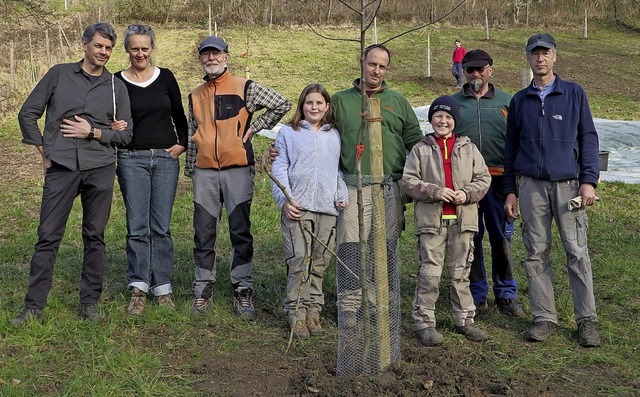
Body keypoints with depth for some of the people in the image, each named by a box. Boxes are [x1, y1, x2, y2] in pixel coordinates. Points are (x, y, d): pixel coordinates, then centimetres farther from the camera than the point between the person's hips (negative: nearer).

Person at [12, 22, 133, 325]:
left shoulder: (116, 87, 10)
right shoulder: (59, 74, 8)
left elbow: (125, 133, 7)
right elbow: (28, 113, 10)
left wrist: (93, 132, -7)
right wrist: (43, 150, 5)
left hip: (100, 168, 1)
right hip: (61, 167, -1)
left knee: (95, 237, 6)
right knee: (48, 237, -1)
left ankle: (90, 302, 16)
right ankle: (34, 306, 7)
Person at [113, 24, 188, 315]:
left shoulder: (165, 78, 7)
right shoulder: (118, 82, 2)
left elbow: (179, 115, 13)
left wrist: (182, 143, 3)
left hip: (166, 159, 1)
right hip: (132, 160, -1)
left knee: (161, 226, 4)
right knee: (137, 227, -2)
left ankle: (162, 288, 10)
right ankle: (138, 289, 3)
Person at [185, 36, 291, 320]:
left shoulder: (245, 88, 0)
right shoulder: (195, 96, 14)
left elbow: (282, 104, -1)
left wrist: (254, 128, -2)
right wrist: (189, 169, 18)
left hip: (238, 171, -3)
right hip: (205, 174, 4)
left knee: (241, 233, 1)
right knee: (203, 235, 5)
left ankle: (243, 291, 9)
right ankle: (203, 290, 15)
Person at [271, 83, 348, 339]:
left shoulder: (334, 136, 18)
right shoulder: (288, 133, 9)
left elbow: (340, 169, 18)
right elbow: (279, 168, 4)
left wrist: (342, 195, 3)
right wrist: (284, 199, -8)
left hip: (328, 208, 3)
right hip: (297, 207, -3)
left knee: (319, 263, 6)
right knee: (298, 260, -7)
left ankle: (313, 310, 15)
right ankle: (296, 313, -1)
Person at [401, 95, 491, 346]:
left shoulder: (468, 148, 10)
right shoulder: (420, 150, 4)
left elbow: (483, 178, 9)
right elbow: (409, 181, -2)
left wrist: (467, 193, -10)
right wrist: (435, 191, -15)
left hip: (463, 220, 2)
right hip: (431, 221, -2)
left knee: (461, 273, 12)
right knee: (429, 273, -2)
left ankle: (465, 319, 24)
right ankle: (425, 322, 7)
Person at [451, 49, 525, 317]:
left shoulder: (507, 101, 10)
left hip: (498, 180, 0)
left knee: (501, 237, 3)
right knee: (470, 238, 5)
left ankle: (506, 294, 16)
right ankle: (476, 294, 17)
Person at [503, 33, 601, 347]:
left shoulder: (574, 93, 6)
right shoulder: (519, 101, 12)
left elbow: (588, 138, 4)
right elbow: (511, 148, 15)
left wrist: (589, 181, -6)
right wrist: (510, 191, 10)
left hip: (568, 183, -2)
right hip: (531, 186, 2)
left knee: (577, 252, -5)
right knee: (536, 253, 3)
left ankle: (587, 319, 5)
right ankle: (544, 318, 12)